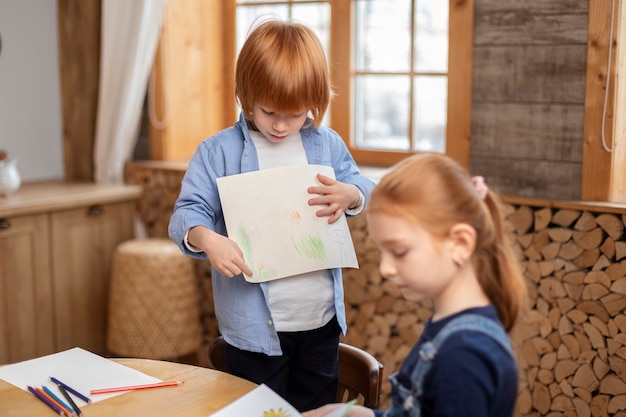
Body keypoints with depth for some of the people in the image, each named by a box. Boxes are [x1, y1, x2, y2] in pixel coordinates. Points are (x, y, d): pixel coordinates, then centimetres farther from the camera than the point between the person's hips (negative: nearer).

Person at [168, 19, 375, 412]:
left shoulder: (327, 144, 3)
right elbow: (188, 212, -11)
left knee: (317, 407, 21)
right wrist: (207, 239, -33)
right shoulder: (218, 151, -8)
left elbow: (363, 185, 12)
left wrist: (348, 195, -13)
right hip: (256, 325, -3)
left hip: (322, 317, 4)